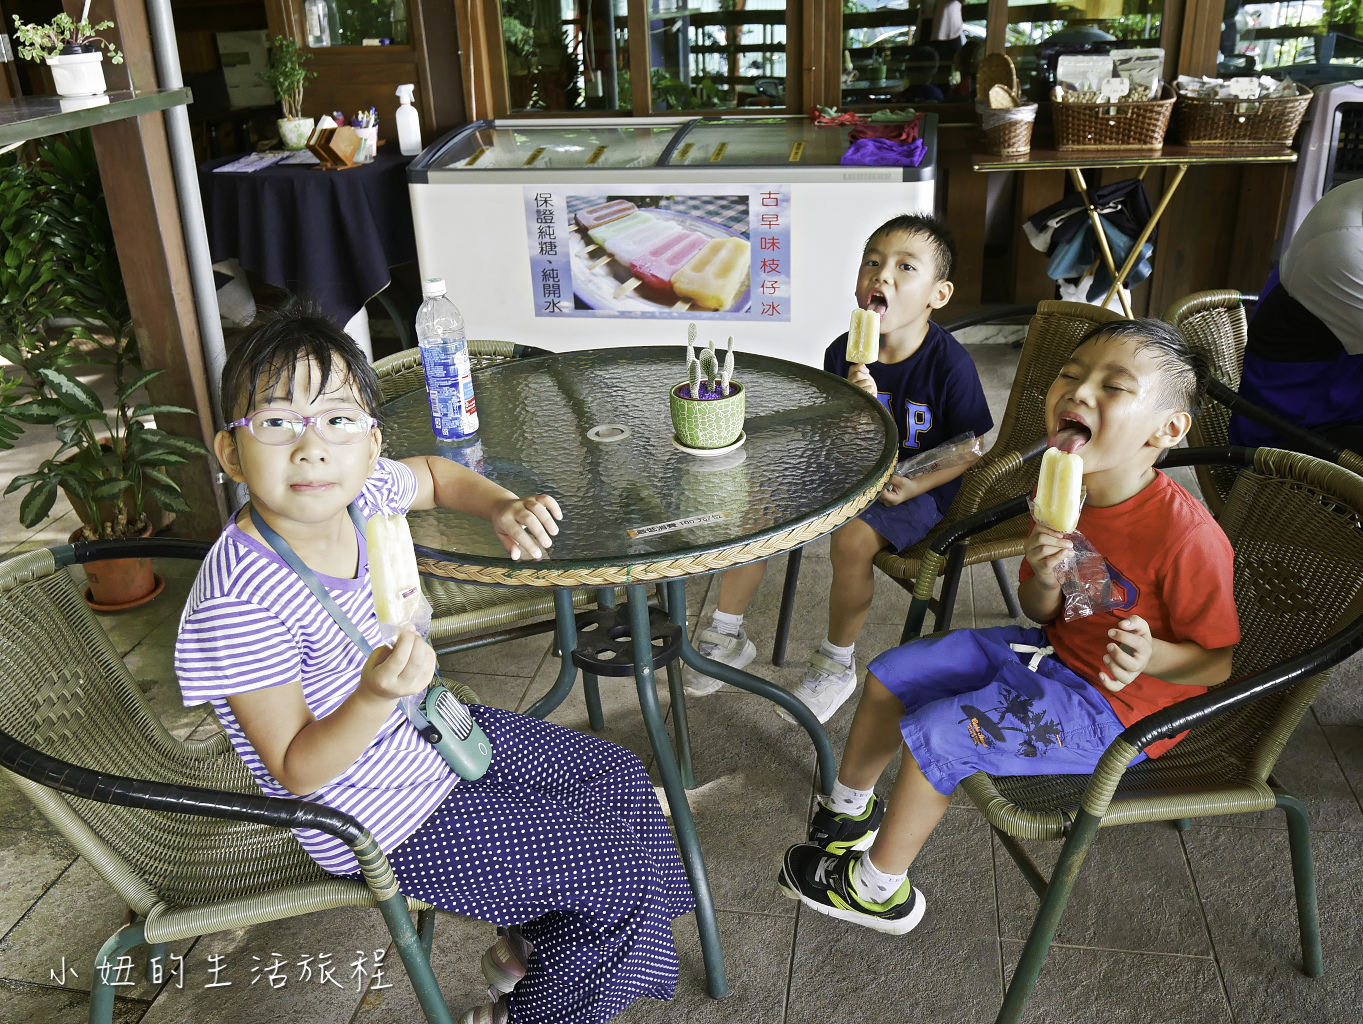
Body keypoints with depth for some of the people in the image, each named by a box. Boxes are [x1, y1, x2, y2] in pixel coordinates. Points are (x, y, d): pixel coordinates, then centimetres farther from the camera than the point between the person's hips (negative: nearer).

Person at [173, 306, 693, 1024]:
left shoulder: (361, 494, -12)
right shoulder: (237, 600, -32)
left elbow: (433, 473, 14)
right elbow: (297, 771, -24)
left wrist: (502, 508, -5)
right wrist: (376, 698, -41)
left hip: (430, 733, 8)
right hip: (380, 825, -8)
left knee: (620, 777, 17)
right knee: (618, 873, -5)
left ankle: (525, 947, 35)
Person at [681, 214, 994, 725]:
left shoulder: (950, 363, -19)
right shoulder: (844, 352, -6)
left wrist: (916, 485, -22)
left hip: (918, 489, -5)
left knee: (853, 538, -33)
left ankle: (837, 663, -7)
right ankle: (728, 633, 10)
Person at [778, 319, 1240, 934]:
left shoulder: (1187, 537, -29)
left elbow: (1223, 659, -17)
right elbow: (1041, 614, 5)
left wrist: (1152, 657, -35)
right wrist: (1044, 580, -18)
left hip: (1115, 707, -8)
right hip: (1052, 652, 8)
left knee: (935, 735, -18)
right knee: (891, 675, 9)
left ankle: (879, 889, 9)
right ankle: (848, 812, 34)